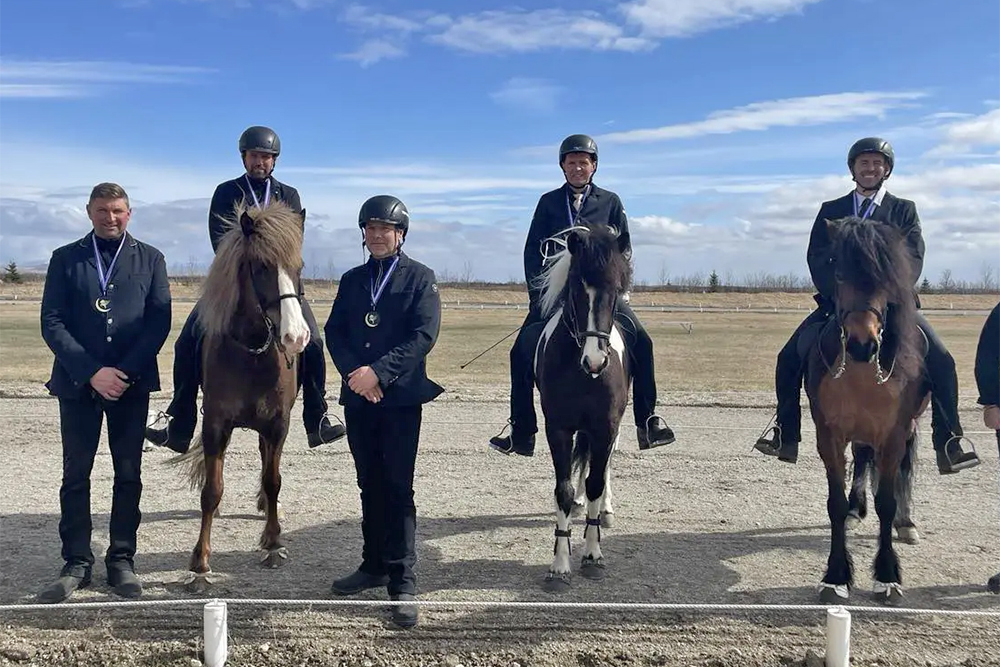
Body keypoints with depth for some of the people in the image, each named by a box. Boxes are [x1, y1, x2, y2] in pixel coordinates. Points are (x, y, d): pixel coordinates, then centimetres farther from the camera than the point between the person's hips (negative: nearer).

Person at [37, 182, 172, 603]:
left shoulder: (150, 259, 7)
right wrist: (91, 372, -13)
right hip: (78, 382, 0)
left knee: (128, 474, 5)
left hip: (132, 383, 0)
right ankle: (76, 563, 15)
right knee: (75, 474, 5)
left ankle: (122, 560, 15)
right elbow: (52, 323, -2)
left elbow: (159, 321, -1)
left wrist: (126, 371, -13)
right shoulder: (66, 259, 7)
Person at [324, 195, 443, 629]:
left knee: (398, 487, -5)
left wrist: (378, 371, -20)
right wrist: (353, 372, -11)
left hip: (400, 397, -5)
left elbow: (423, 336, -11)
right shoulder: (352, 280, 14)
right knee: (370, 484, 13)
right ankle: (374, 565, 25)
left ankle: (402, 581, -1)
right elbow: (334, 332, 7)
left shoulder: (420, 278, 0)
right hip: (357, 397, 5)